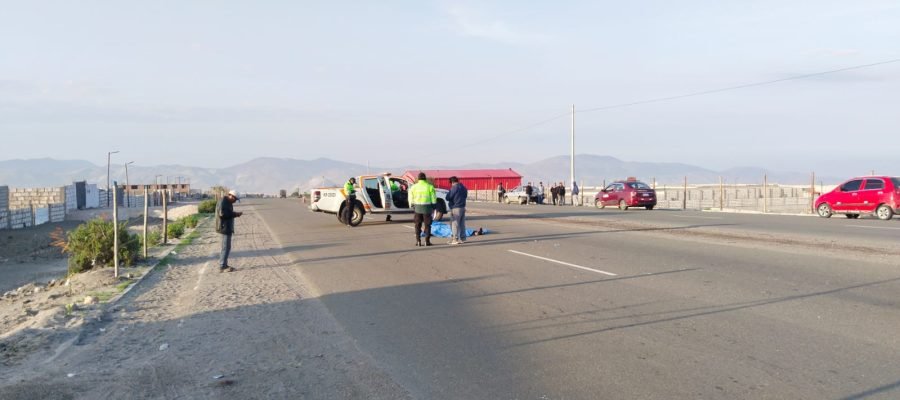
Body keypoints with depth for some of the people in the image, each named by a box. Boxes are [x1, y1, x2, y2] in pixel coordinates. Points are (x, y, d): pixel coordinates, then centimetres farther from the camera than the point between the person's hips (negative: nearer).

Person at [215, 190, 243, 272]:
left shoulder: (227, 202, 16)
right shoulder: (222, 202, -16)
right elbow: (222, 214, -25)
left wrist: (235, 214, 5)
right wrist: (235, 214, -19)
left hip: (227, 227, 11)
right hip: (224, 227, -11)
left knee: (226, 247, 16)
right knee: (226, 247, -8)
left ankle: (223, 265, 22)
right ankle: (222, 267, -5)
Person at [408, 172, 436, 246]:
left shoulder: (414, 187, 2)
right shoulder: (430, 186, -3)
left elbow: (411, 198, 4)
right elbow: (433, 198, -1)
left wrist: (412, 206, 16)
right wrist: (433, 207, 9)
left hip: (417, 207, 2)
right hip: (427, 207, -1)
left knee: (418, 225, 10)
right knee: (427, 225, 6)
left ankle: (418, 241, 7)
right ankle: (427, 241, 3)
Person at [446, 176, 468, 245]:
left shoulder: (454, 188, -15)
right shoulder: (464, 188, 11)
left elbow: (448, 198, -12)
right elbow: (465, 195, 25)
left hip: (455, 208, -8)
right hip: (462, 207, 8)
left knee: (454, 224, -4)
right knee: (462, 224, 13)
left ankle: (455, 239, -6)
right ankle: (462, 238, 17)